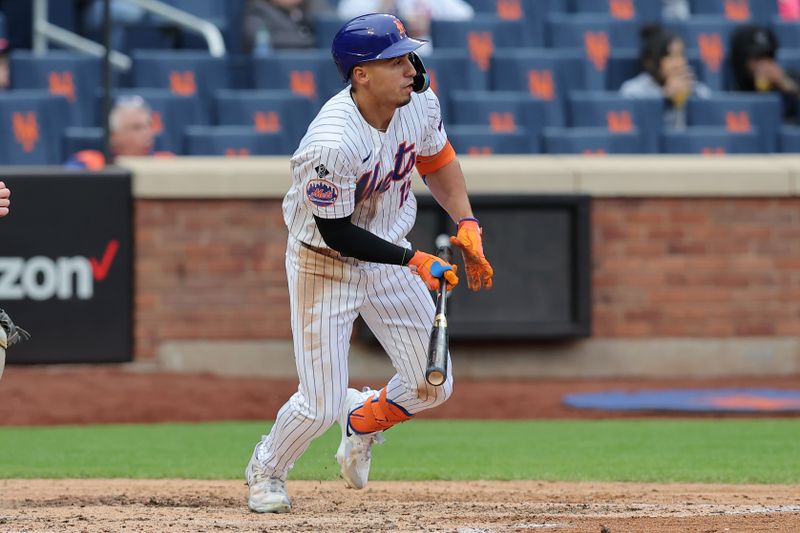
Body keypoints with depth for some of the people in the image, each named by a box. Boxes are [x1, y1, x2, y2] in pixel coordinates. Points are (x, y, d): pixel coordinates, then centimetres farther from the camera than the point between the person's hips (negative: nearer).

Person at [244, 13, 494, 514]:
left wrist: (466, 223, -3)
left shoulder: (419, 101, -13)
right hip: (324, 265, -6)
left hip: (388, 255, 6)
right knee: (321, 405, -5)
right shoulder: (332, 145, -35)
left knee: (433, 386, 6)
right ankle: (266, 471, 26)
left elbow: (437, 158, 8)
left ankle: (363, 419, 38)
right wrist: (413, 260, -25)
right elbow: (336, 233, -25)